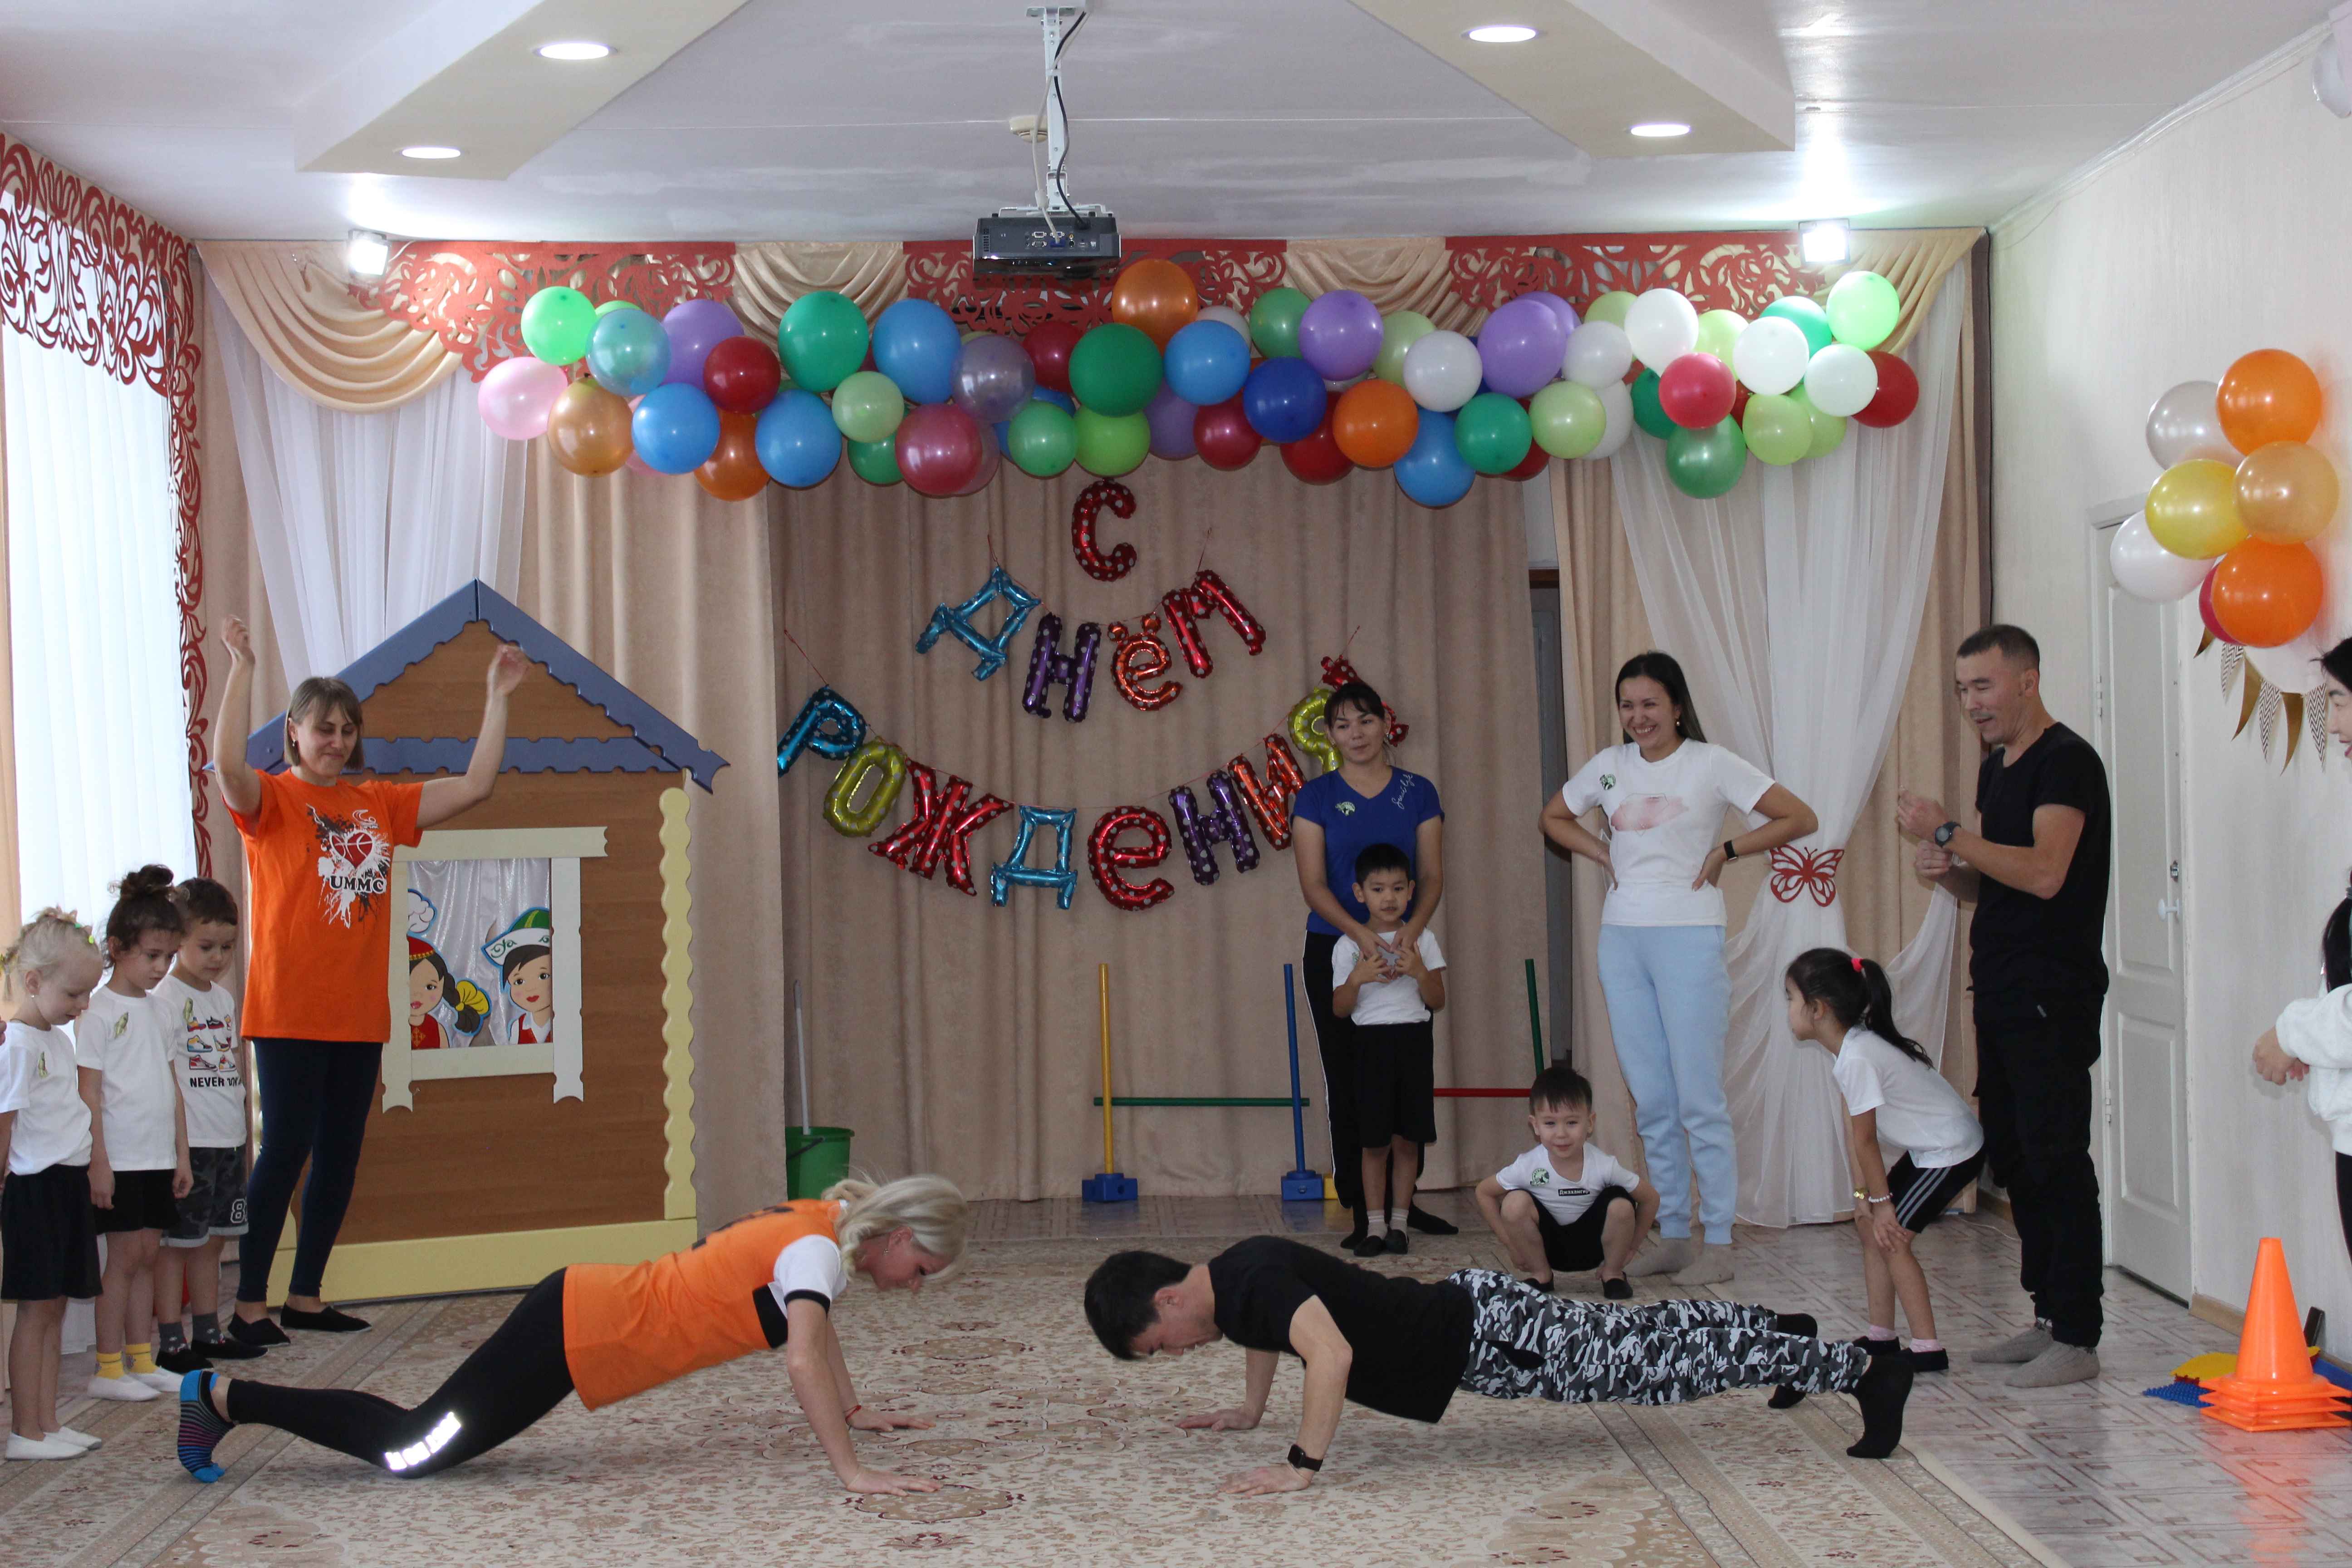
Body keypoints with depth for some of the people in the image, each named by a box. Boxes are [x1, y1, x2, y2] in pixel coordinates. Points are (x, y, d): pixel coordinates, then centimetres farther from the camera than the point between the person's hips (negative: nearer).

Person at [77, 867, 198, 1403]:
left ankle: (143, 1360, 16)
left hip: (158, 1159, 7)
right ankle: (109, 1369, 2)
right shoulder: (100, 1011, -9)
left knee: (146, 1256, 10)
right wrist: (98, 1161, -16)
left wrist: (181, 1154, 13)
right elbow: (90, 1092, -12)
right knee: (125, 1257, -4)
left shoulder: (159, 1011, 12)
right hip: (120, 1161, -6)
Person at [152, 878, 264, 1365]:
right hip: (190, 1143, -7)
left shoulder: (224, 998, 14)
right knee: (178, 1242, -3)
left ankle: (208, 1334, 21)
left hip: (229, 1141, 8)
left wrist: (248, 1137, 17)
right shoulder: (165, 999, -10)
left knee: (211, 1240, 14)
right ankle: (171, 1342, 0)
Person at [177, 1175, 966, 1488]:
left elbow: (816, 1323, 25)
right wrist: (852, 1472, -36)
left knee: (424, 1440, 15)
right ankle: (219, 1395, 5)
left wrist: (856, 1411, 22)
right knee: (412, 1450, -4)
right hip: (571, 1333, -9)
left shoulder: (828, 1224, 8)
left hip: (583, 1308, 9)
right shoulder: (817, 1249, -20)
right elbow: (803, 1361, -34)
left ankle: (221, 1399, 21)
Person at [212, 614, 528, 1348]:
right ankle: (249, 1306, -1)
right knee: (285, 1150, -7)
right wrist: (242, 668, -30)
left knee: (340, 1156, 10)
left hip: (359, 1012, 6)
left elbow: (475, 786, 11)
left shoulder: (379, 804, 12)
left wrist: (497, 696, 8)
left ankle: (305, 1297, 20)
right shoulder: (271, 800, -4)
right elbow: (230, 767, -26)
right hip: (290, 1010, -6)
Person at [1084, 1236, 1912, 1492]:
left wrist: (1302, 1468, -39)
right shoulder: (1232, 1274, 3)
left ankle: (1863, 1369, 0)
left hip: (1485, 1337, -9)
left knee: (1654, 1364, -5)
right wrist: (1248, 1409, 26)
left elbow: (1332, 1354, -43)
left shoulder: (1251, 1283, -27)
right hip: (1462, 1313, 9)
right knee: (1636, 1334, 24)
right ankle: (1786, 1337, 42)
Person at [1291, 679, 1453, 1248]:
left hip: (1403, 950, 2)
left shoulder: (1418, 793, 6)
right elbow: (1313, 883, -8)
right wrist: (1361, 934, -24)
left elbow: (1432, 875, 1)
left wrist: (1413, 928, -20)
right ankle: (1362, 1211, 4)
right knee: (1348, 1080, -1)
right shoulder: (1316, 797, 0)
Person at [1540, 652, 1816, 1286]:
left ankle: (1718, 1243, 0)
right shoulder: (1610, 766, 10)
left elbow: (1799, 818, -6)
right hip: (1621, 939, 5)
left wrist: (1726, 851, -7)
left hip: (1688, 937, -5)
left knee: (1700, 1097, -6)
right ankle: (1672, 1236, 17)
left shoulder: (1711, 764, -4)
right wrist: (1603, 854, 11)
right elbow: (1555, 817, 26)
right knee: (1651, 1101, 9)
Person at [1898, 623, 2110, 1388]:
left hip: (2053, 996, -10)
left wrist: (1950, 834, -22)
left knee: (2057, 1161, -9)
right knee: (2013, 1156, 12)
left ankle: (2078, 1338, -6)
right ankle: (2050, 1317, 19)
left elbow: (2044, 872, -25)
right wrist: (1947, 869, 3)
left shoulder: (2066, 761, -12)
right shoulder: (1997, 768, 17)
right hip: (2002, 994, 10)